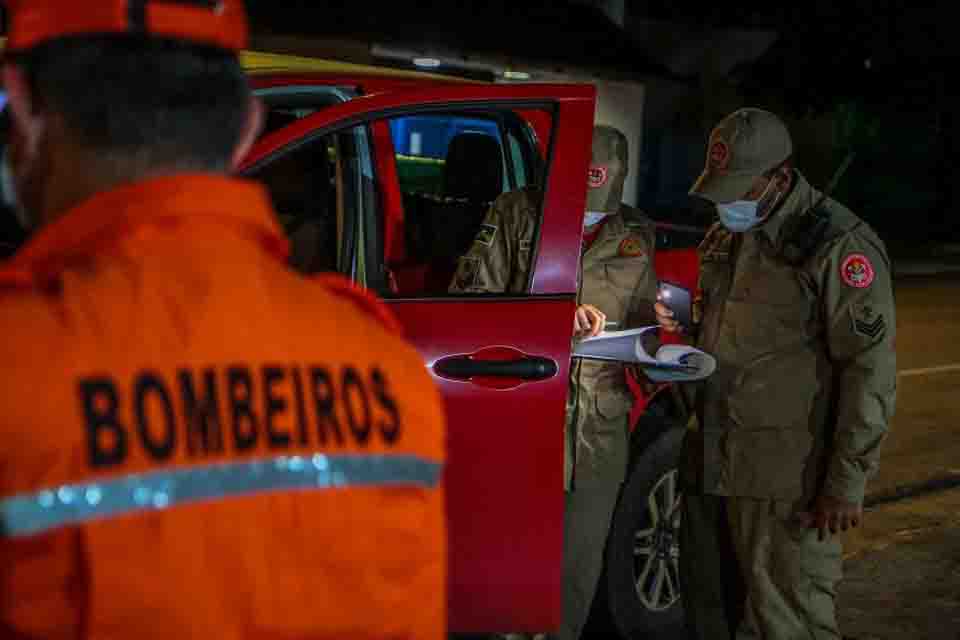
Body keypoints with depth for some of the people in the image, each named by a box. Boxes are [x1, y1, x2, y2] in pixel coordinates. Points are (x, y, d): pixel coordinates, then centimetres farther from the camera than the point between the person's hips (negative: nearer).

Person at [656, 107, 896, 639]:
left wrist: (846, 484, -16)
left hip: (784, 477, -8)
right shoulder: (725, 236, 14)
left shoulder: (839, 244, -12)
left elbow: (870, 372, -14)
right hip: (709, 458, 8)